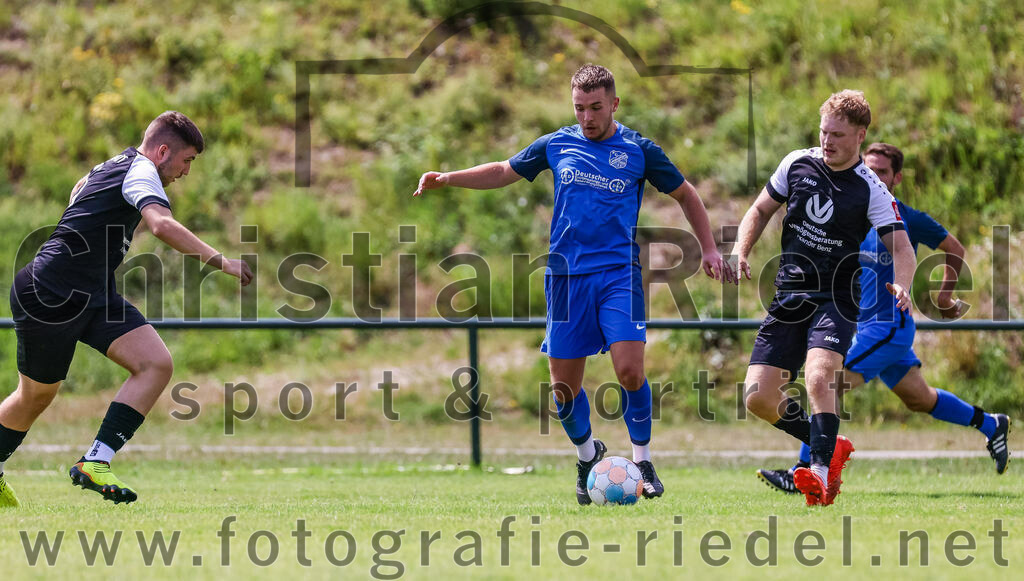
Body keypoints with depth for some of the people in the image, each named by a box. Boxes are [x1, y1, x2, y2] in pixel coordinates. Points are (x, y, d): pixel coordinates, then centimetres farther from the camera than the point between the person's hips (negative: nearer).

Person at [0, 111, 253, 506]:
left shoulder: (121, 163, 14)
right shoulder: (140, 171, -15)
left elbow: (79, 190, 36)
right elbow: (162, 224, -34)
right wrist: (219, 262, -35)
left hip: (94, 296, 9)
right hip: (49, 294, -9)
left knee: (156, 364, -10)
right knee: (36, 395, 5)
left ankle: (94, 463, -14)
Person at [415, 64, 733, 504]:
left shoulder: (638, 150, 2)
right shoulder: (556, 145, 8)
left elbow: (684, 194, 14)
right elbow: (504, 172, 20)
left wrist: (709, 249, 8)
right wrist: (446, 179, 11)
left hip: (619, 270, -2)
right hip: (566, 274, 2)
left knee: (629, 368, -17)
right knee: (564, 384, 1)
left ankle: (642, 461, 1)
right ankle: (587, 455, 27)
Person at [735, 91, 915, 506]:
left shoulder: (871, 191, -7)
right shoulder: (797, 164, 5)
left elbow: (902, 249, -13)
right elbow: (761, 210, 17)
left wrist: (901, 285, -35)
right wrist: (741, 252, -1)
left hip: (836, 299, -5)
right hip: (788, 297, 5)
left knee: (819, 377, -31)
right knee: (758, 398, -4)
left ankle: (822, 476, -34)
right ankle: (830, 447, 18)